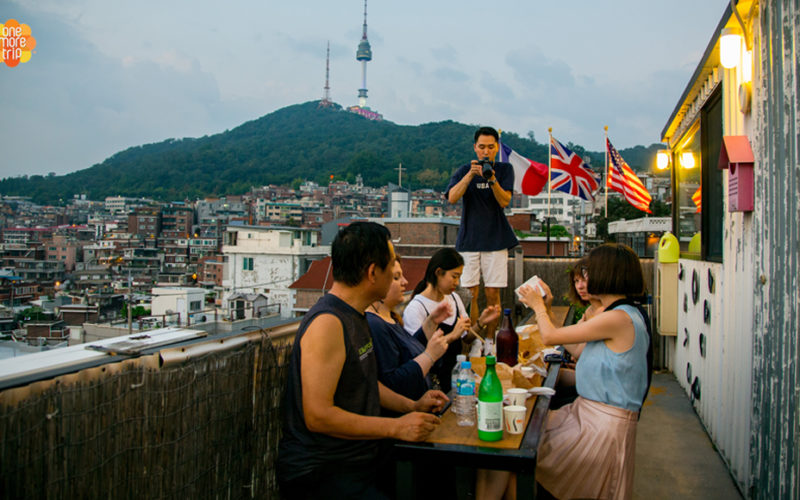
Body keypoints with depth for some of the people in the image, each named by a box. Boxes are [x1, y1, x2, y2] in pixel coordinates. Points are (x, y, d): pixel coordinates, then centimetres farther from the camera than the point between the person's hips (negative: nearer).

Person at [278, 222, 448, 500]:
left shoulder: (354, 316, 12)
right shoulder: (327, 323, -20)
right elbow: (318, 415, -24)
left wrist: (411, 406, 10)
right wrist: (396, 428, -19)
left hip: (359, 460, 9)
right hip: (320, 474, -9)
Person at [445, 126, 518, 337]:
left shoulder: (505, 169, 5)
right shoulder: (464, 170, 5)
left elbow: (504, 202, -7)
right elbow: (452, 197, -11)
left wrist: (492, 180, -23)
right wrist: (471, 174, -23)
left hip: (496, 239, 0)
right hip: (469, 239, 0)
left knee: (493, 293, 1)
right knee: (470, 293, -2)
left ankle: (490, 339, 13)